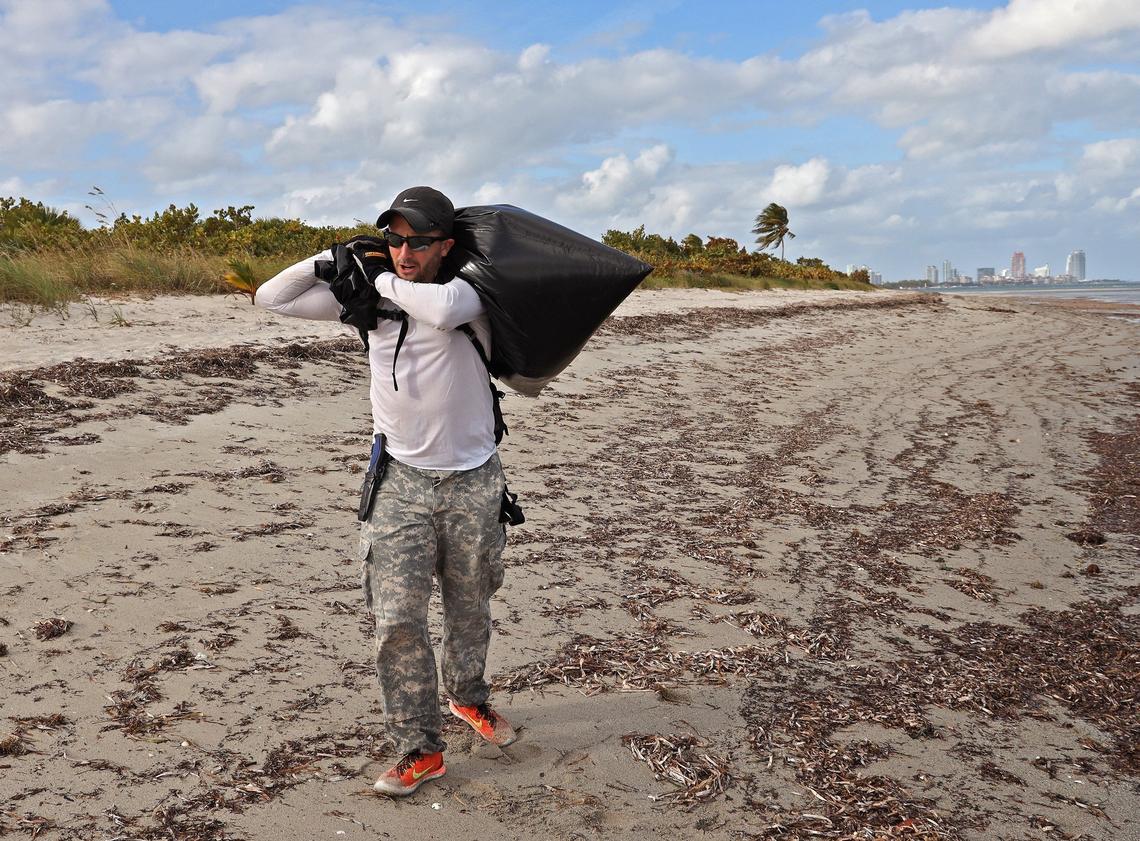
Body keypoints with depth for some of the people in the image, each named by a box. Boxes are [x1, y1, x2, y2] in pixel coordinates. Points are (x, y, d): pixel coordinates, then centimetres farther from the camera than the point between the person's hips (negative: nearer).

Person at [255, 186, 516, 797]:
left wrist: (386, 283, -19)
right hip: (403, 479, 1)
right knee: (397, 621, -7)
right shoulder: (368, 295, 0)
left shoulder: (466, 287, -10)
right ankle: (419, 749, 6)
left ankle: (468, 697, 43)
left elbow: (443, 311, -36)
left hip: (473, 479, -1)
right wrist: (335, 258, -8)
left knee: (469, 609, 17)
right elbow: (272, 299, 3)